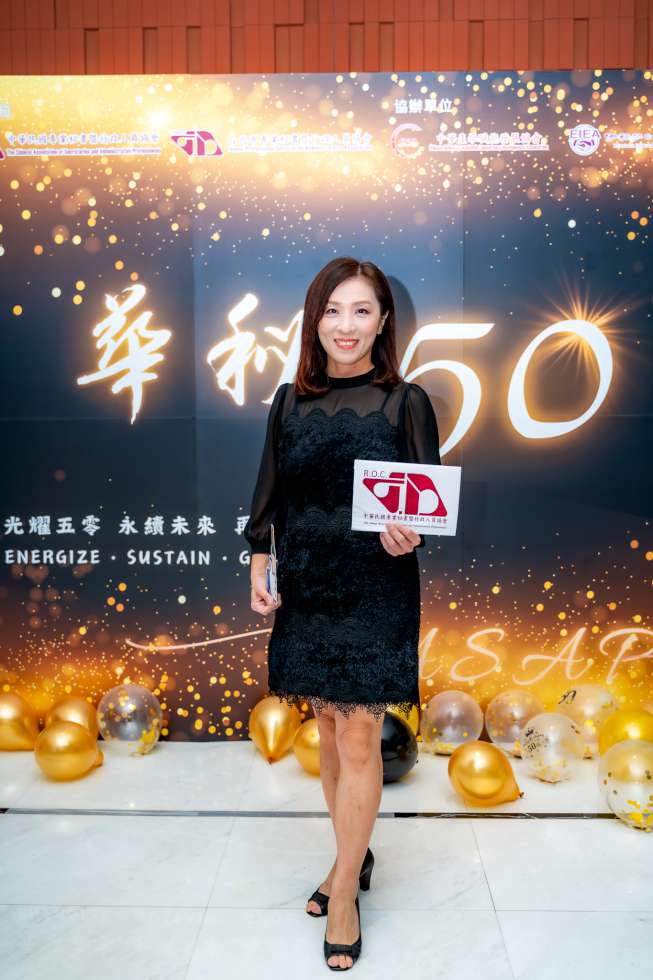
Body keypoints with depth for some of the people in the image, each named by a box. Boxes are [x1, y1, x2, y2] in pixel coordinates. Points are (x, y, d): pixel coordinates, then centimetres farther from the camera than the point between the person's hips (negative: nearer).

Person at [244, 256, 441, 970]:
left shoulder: (406, 402, -3)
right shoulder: (290, 402, 6)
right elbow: (269, 495, 10)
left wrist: (408, 535, -23)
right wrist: (259, 564, 1)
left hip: (376, 590, -3)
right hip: (305, 588, 4)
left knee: (359, 737, 0)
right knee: (328, 729, 14)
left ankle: (344, 889, 18)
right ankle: (355, 857, 35)